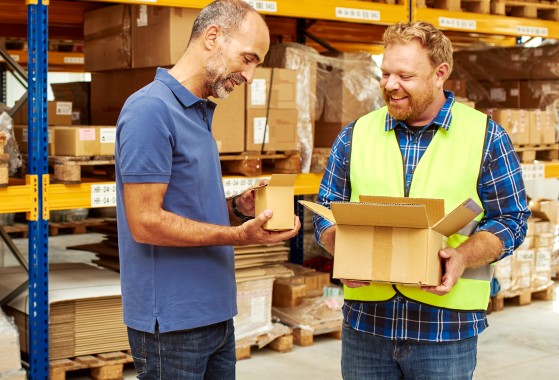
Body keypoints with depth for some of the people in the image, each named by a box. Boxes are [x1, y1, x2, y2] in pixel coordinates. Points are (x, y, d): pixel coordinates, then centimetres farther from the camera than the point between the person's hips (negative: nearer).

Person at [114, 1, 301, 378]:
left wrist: (238, 207, 1)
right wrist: (239, 235, -24)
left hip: (215, 315, 9)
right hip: (173, 323, -9)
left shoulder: (201, 113, 13)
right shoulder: (150, 109, -16)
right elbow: (145, 223, -20)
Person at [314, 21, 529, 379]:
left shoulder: (486, 135, 0)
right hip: (366, 319, 2)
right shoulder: (356, 134, 7)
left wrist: (464, 256, -18)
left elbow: (511, 219, 0)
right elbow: (327, 212, 10)